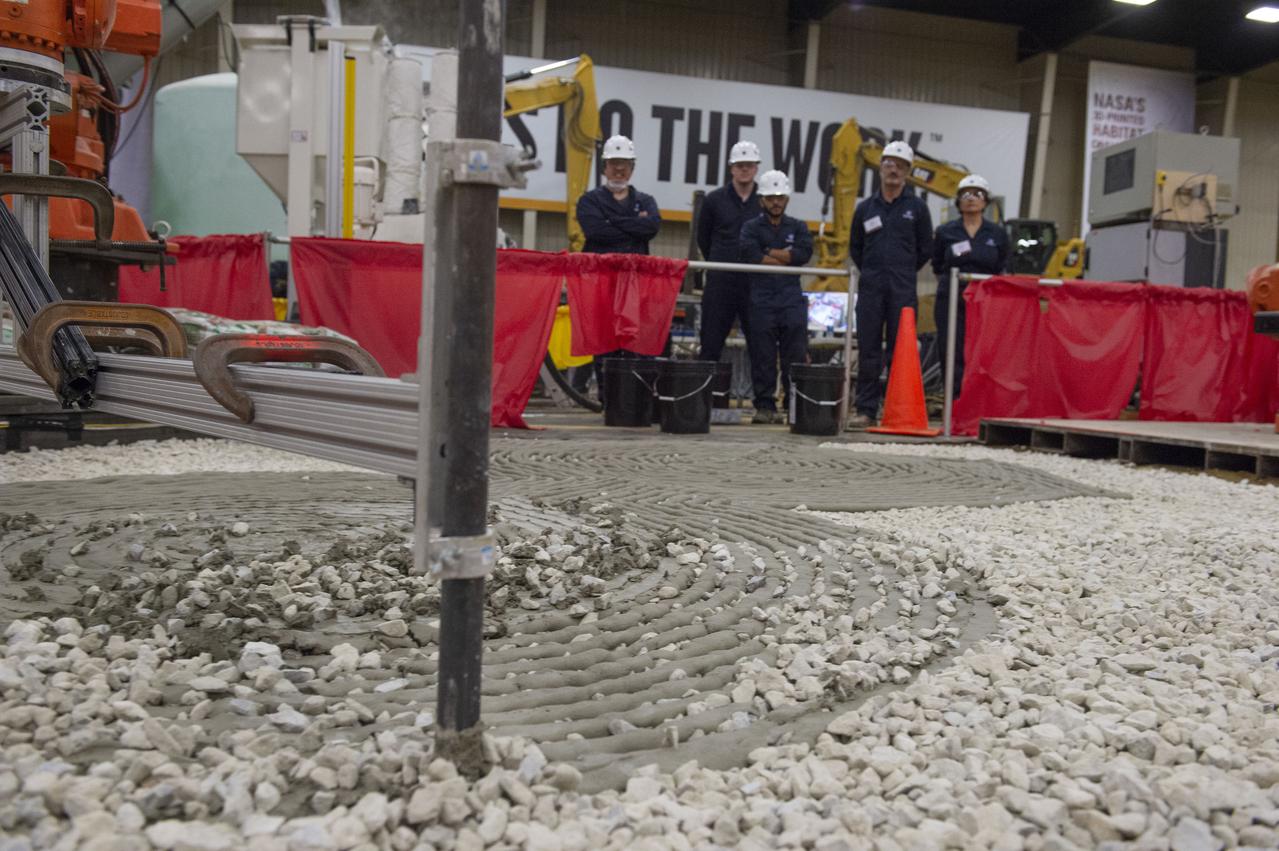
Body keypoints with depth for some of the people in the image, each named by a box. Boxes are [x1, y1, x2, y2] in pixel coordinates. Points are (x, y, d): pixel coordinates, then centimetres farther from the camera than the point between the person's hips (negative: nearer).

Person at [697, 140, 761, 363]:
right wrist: (719, 263, 12)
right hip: (720, 281, 0)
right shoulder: (714, 199, 5)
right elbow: (703, 238, 13)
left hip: (755, 283, 0)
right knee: (711, 343, 3)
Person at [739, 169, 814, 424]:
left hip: (792, 300, 1)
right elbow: (751, 257, -10)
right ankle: (765, 406, 3)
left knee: (796, 357, -3)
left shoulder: (798, 227, 16)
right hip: (762, 300, -1)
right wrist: (786, 257, -5)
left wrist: (769, 253, -3)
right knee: (763, 357, -2)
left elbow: (804, 253, -4)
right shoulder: (751, 228, 11)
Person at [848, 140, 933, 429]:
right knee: (868, 350, 1)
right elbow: (855, 247, 20)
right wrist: (872, 273, 13)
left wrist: (904, 273, 10)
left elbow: (926, 249, 11)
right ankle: (866, 409, 5)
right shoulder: (865, 208, 10)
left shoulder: (917, 208, 5)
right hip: (870, 289, 2)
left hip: (903, 291, -2)